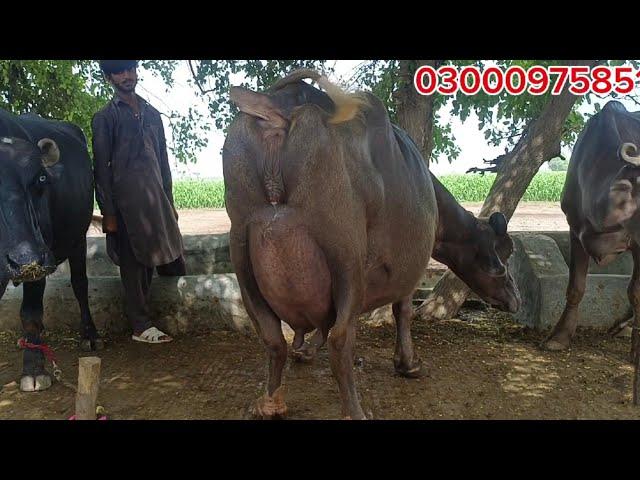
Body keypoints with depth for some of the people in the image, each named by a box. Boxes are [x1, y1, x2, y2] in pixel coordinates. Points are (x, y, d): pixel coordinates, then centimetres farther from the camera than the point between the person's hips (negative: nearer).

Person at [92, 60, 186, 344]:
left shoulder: (152, 114, 17)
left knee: (173, 259, 4)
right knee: (135, 266, 0)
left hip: (157, 200, 5)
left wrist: (170, 202, 15)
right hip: (127, 203, -5)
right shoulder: (105, 118, 2)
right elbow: (101, 168, -2)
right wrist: (108, 213, -8)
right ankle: (141, 326, 10)